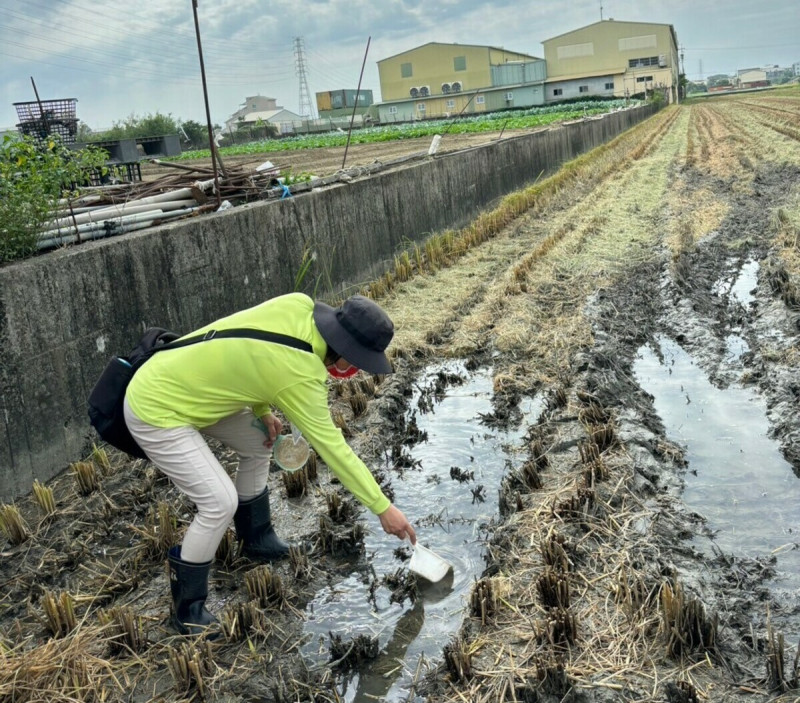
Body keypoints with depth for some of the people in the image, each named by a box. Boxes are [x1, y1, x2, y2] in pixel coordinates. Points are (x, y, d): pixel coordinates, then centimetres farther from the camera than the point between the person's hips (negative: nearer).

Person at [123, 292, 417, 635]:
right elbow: (332, 447, -20)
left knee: (258, 444, 18)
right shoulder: (300, 376, -28)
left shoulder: (299, 305, -8)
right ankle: (187, 608, 6)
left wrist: (261, 409, 4)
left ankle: (257, 539, 36)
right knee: (220, 503, -14)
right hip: (155, 409, -9)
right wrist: (383, 507, -12)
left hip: (174, 380, 10)